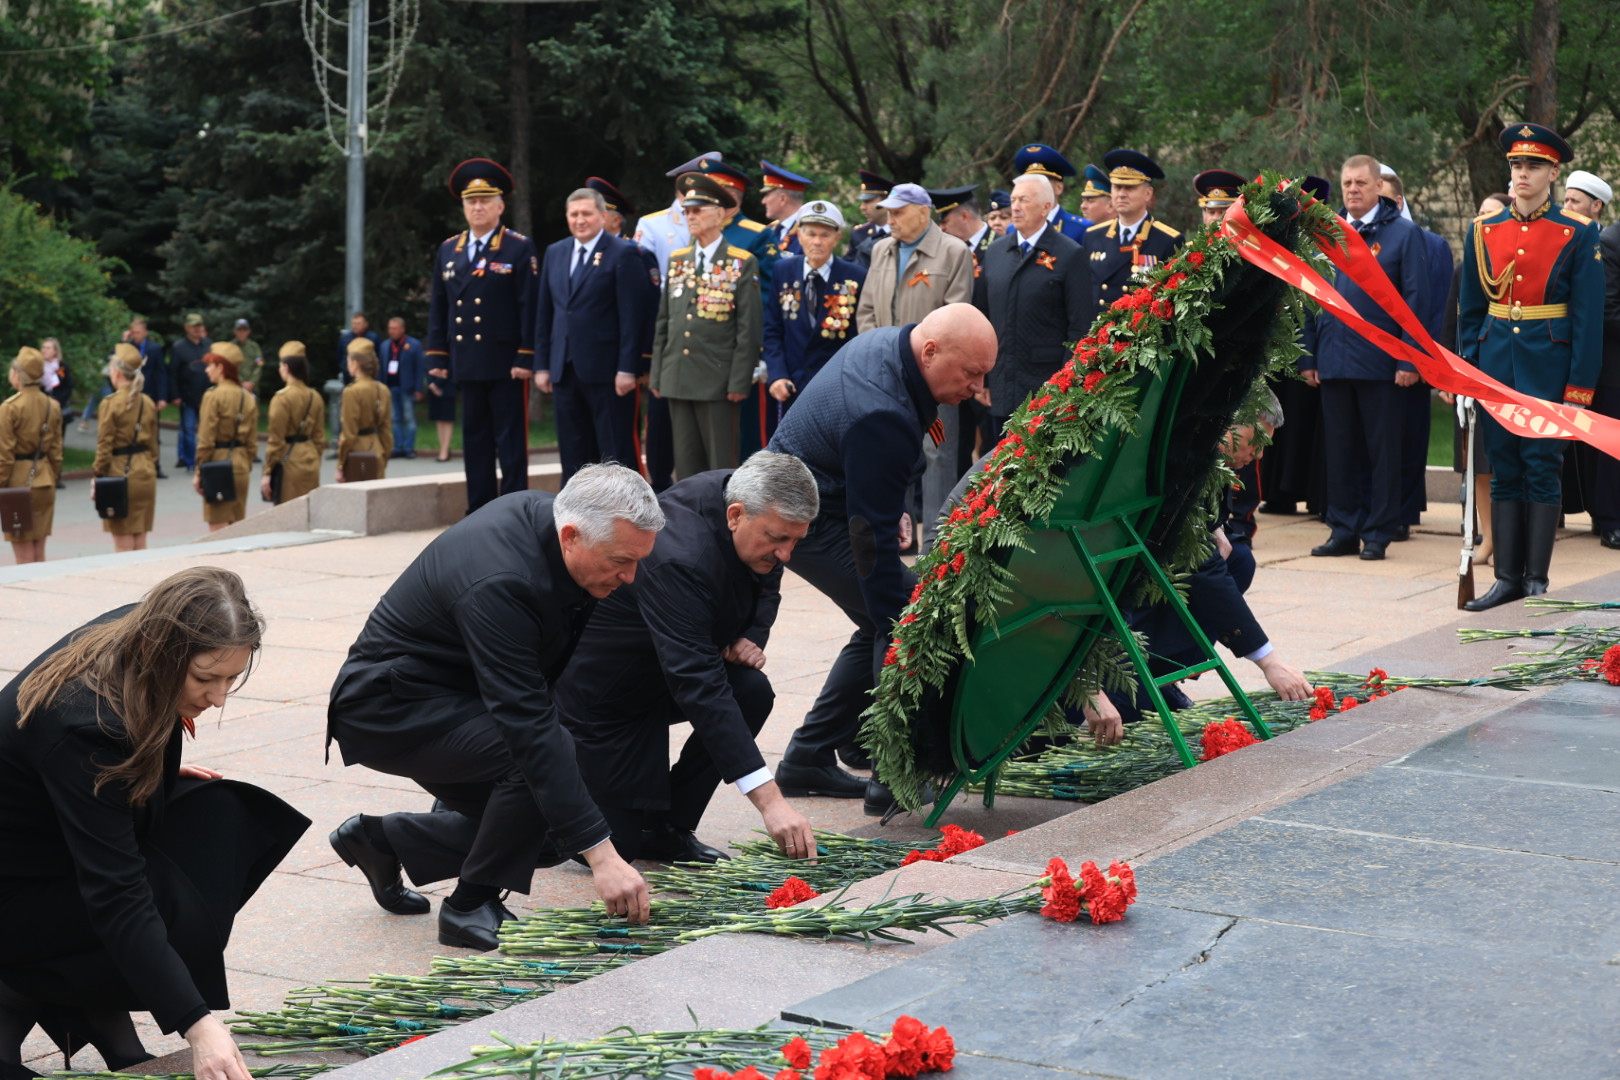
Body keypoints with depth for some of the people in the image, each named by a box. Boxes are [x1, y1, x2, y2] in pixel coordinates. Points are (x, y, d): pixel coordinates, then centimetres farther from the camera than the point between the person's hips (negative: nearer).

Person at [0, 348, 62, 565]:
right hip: (44, 482, 6)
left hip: (18, 482, -6)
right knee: (39, 551, 12)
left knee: (22, 552, 0)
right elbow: (56, 451, 9)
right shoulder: (53, 406, 3)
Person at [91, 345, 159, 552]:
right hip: (146, 475, 6)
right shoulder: (148, 403, 6)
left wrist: (98, 478, -4)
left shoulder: (110, 403, -12)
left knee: (123, 544, -1)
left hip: (119, 474, -6)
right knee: (140, 542, 10)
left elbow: (104, 446, -11)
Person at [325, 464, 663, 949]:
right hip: (389, 708, -9)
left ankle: (382, 839, 21)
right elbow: (528, 729, -38)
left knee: (544, 837, 5)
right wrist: (601, 854, -39)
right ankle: (470, 908, -11)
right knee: (536, 757, -30)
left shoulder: (545, 513, -8)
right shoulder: (500, 584, -34)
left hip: (448, 694, 9)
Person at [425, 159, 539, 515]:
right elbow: (438, 307, 14)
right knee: (474, 441, 8)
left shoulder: (520, 248, -2)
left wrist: (526, 358, -12)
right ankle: (479, 511, 13)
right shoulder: (448, 250, 13)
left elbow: (530, 307, -6)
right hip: (466, 363, 5)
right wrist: (437, 356, 8)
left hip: (506, 363, -5)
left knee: (511, 442, -2)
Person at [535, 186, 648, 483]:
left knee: (617, 455, -1)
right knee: (573, 455, 9)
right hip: (565, 370, 6)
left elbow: (632, 316, -10)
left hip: (606, 370, -6)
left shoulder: (623, 254, -5)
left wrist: (628, 368, -15)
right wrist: (542, 364, 10)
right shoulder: (555, 253, 14)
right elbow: (544, 313, 15)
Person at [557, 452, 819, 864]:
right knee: (622, 842, -7)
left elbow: (765, 586, 9)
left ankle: (668, 828, -2)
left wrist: (752, 636, -14)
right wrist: (769, 799, -49)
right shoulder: (678, 558, -39)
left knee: (751, 693, -19)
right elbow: (697, 687, -44)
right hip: (601, 688, -8)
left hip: (660, 674, 8)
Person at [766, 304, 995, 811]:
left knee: (884, 622, 11)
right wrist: (897, 625, -30)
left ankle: (807, 759, 16)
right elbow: (871, 536, -31)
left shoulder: (886, 342, -2)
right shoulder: (883, 418, -32)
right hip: (806, 517, -10)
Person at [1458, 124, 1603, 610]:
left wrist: (1580, 386, -10)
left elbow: (1588, 316, -5)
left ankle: (1537, 579, 5)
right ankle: (1507, 578, 11)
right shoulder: (1483, 232, 8)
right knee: (1504, 472, 6)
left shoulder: (1578, 234, -2)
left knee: (1542, 470, -1)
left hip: (1548, 365, -3)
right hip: (1496, 364, 4)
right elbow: (1469, 310, 12)